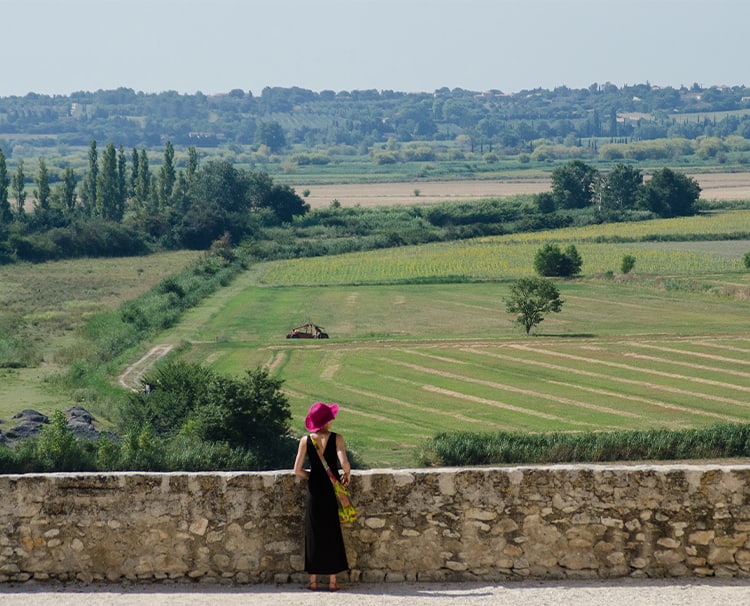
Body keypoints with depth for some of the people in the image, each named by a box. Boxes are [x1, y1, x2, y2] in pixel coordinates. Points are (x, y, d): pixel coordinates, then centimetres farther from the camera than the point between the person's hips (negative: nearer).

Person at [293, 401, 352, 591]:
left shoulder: (306, 440, -3)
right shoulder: (336, 438, -9)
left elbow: (297, 470, -5)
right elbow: (344, 463, -20)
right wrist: (347, 474, 1)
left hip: (314, 491, 1)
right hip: (333, 490, -1)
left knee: (313, 534, 10)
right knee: (333, 534, 8)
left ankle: (313, 580, 11)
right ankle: (332, 581, 9)